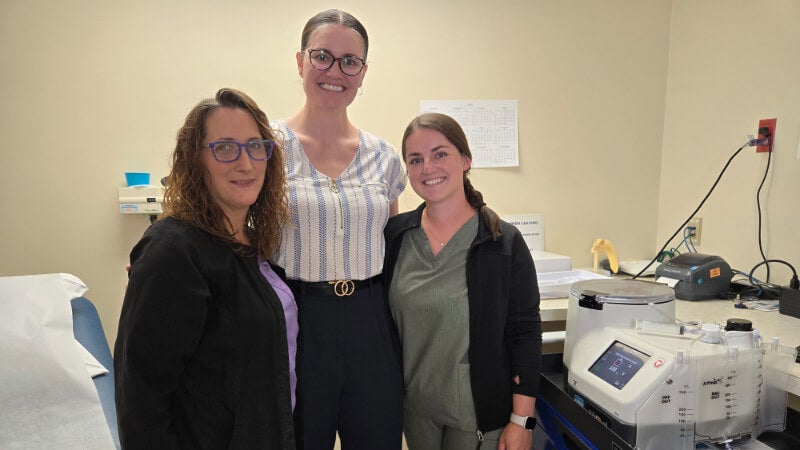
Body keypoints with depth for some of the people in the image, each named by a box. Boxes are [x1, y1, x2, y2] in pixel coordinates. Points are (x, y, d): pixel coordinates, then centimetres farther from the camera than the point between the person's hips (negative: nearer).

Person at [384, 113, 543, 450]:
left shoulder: (505, 243, -13)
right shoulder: (394, 234, -3)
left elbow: (525, 334, -10)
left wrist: (521, 421, -10)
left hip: (479, 413, -3)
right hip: (413, 406, 3)